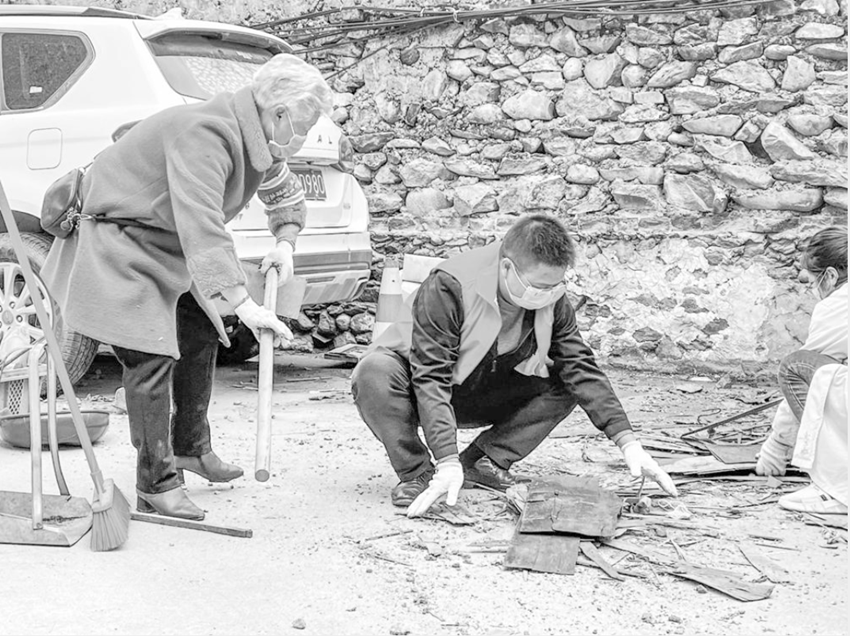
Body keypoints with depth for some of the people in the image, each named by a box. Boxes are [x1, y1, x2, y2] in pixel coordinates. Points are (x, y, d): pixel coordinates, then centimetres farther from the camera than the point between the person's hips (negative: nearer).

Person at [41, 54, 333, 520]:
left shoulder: (258, 140, -1)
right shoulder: (204, 134, -33)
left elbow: (285, 192, 19)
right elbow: (200, 225, -43)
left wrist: (285, 242, -2)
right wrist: (243, 304, -46)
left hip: (167, 246, 10)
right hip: (117, 234, -10)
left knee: (201, 335, 15)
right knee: (151, 355, -15)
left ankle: (191, 447, 33)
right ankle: (155, 485, -7)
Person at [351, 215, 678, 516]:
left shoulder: (550, 297, -14)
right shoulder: (448, 287, -32)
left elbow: (581, 367, -13)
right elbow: (431, 377, -34)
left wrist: (628, 442, -23)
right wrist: (448, 461, -43)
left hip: (480, 401, 5)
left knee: (564, 385, -15)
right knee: (374, 373, -37)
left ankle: (481, 461, -6)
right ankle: (416, 472, -17)